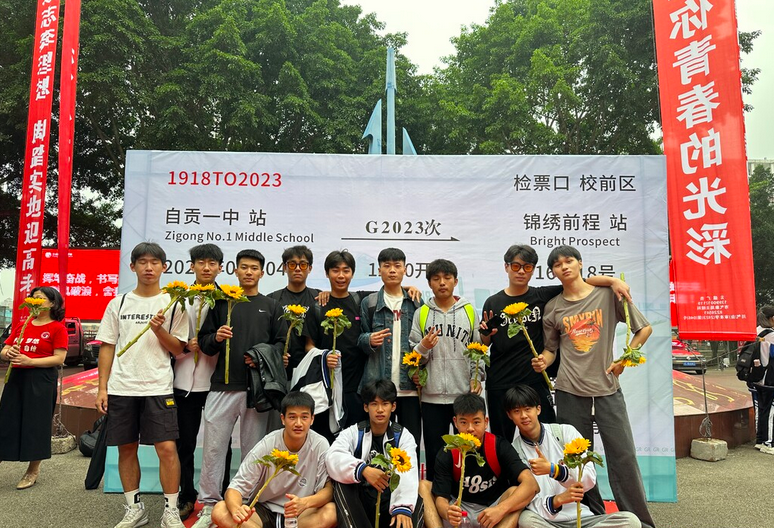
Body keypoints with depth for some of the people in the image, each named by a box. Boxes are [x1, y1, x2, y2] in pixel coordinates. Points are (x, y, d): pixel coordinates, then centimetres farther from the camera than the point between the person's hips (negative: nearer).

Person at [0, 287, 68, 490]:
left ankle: (33, 470, 15)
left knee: (36, 424, 1)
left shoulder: (58, 328, -5)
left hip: (40, 380, -5)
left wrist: (30, 361, -20)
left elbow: (59, 359, -12)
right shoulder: (21, 326, 13)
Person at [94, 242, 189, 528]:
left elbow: (177, 348, 1)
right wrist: (102, 387, 3)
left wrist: (158, 329, -16)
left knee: (167, 448, -8)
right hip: (121, 388, 3)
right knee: (127, 448, 10)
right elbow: (107, 347, 9)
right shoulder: (118, 303, 9)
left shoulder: (173, 304, 2)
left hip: (158, 388, -2)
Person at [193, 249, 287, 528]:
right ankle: (209, 504, 16)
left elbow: (281, 343, 4)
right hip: (223, 385, 1)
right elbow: (203, 341, 9)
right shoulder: (221, 302, 11)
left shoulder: (272, 307, 11)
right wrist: (216, 338, -11)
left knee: (253, 448, 7)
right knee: (213, 447, 3)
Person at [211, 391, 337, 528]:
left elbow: (329, 489, -14)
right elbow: (235, 487, -16)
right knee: (219, 512, -25)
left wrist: (305, 502, -36)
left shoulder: (320, 446, -14)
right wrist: (236, 509, -40)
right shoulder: (265, 447, -15)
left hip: (300, 514, -1)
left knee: (331, 512, -32)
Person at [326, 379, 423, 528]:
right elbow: (333, 458, -20)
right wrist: (364, 470, -38)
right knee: (342, 485, -28)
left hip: (390, 503, 0)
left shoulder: (403, 436, 1)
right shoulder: (352, 433, 1)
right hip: (359, 504, 1)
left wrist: (403, 507, -36)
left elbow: (408, 474, -17)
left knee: (416, 498, -30)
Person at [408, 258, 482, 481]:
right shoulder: (421, 314, 5)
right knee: (434, 453, 9)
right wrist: (423, 347, -14)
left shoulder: (469, 311, 6)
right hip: (432, 396, 0)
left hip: (465, 394, 0)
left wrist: (477, 377, -5)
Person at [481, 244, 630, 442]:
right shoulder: (493, 303, 1)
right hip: (499, 385, 0)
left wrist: (612, 281, -16)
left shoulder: (542, 297, 2)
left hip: (535, 381, 0)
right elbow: (484, 344, 7)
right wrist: (485, 334, -14)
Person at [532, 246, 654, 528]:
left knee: (623, 455, 1)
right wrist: (543, 361, -9)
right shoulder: (553, 307, 4)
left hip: (607, 387, -1)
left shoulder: (608, 294, -2)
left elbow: (644, 328, 5)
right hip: (570, 390, 2)